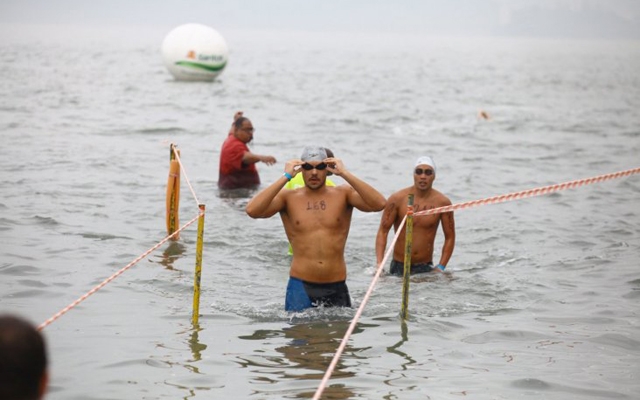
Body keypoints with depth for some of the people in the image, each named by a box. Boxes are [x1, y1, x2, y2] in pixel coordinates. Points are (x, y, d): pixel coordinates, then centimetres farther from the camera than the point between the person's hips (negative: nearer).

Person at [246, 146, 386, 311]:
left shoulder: (343, 194, 2)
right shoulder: (288, 198, 1)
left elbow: (379, 204, -14)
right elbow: (252, 210, -15)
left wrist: (345, 174, -15)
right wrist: (285, 177, -14)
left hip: (337, 287, 1)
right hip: (300, 286, -1)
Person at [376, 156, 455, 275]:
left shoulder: (442, 202, -4)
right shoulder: (397, 199, -6)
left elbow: (450, 237, 4)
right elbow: (383, 231, -6)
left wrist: (440, 267, -5)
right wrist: (379, 263, -17)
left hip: (425, 268, 0)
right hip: (399, 267, 0)